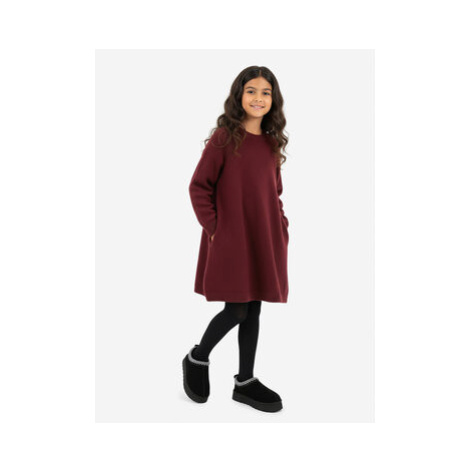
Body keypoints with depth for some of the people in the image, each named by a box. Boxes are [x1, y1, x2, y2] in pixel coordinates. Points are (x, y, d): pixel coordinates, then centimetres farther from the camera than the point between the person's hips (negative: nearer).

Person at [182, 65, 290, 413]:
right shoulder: (223, 137, -7)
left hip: (264, 240, 6)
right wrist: (213, 227, -12)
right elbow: (199, 186, -6)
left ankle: (245, 381, 23)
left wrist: (281, 226, 6)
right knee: (236, 310, -5)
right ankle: (197, 360, 21)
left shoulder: (273, 142, 10)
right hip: (230, 238, -6)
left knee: (254, 309, 10)